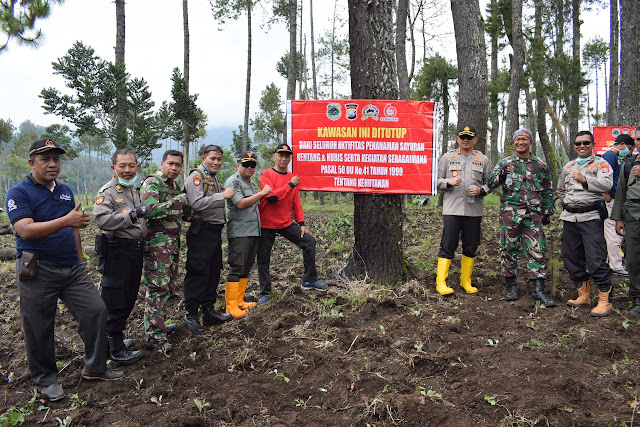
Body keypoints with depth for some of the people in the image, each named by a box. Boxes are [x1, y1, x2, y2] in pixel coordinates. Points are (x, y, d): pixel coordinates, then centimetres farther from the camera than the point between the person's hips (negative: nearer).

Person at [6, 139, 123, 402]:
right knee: (39, 329, 5)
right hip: (38, 271, -6)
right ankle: (45, 379, 25)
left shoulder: (66, 191, 13)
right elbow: (26, 230, -22)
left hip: (72, 268, 6)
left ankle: (95, 367, 18)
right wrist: (66, 220, -32)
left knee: (96, 311, 2)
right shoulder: (19, 192, -8)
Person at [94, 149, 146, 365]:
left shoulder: (137, 190, 16)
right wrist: (131, 215, -30)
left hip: (136, 249, 8)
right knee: (115, 301, -2)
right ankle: (116, 349, 6)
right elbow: (101, 219, -26)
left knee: (129, 298, 16)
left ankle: (116, 337, 31)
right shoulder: (107, 192, -10)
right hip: (116, 251, -8)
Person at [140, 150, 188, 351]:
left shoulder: (175, 186, 18)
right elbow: (149, 210, -23)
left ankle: (158, 325, 27)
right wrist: (176, 202, -24)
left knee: (168, 286, 14)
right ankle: (154, 336, -2)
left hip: (173, 242, 9)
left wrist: (185, 207, 12)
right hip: (157, 242, -9)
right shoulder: (152, 183, -9)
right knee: (157, 288, -8)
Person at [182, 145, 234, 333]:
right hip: (201, 231, -9)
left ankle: (208, 311, 23)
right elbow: (197, 203, -24)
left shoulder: (214, 177, 19)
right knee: (198, 273, -5)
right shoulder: (196, 176, -10)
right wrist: (223, 195, -23)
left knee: (214, 272, 13)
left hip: (215, 231, 9)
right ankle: (191, 314, 6)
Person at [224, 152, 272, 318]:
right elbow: (240, 204, -19)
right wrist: (262, 193, -14)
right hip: (239, 232, -9)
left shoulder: (252, 183, 21)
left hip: (254, 231, 9)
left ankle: (239, 301, 20)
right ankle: (231, 306, -4)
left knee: (246, 268, 11)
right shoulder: (232, 182, -7)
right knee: (236, 268, -9)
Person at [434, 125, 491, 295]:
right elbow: (436, 180, 10)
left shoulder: (483, 160, 13)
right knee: (448, 246, -5)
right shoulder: (447, 157, 9)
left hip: (474, 210, 3)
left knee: (470, 247, 8)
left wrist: (480, 190, -5)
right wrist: (449, 182, -10)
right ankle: (440, 282, 2)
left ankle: (466, 281, 23)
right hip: (451, 209, -2)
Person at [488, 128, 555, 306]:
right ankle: (512, 286, 16)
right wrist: (502, 174, -25)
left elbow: (547, 191, 19)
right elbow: (491, 182, -6)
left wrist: (547, 212, 11)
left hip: (533, 214, 1)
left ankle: (539, 290, 2)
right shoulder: (504, 163, 8)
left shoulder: (540, 165, 13)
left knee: (536, 251, -2)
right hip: (510, 213, -1)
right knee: (508, 249, 3)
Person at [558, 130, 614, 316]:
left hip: (591, 217, -6)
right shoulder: (568, 166, 19)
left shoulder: (601, 164, 1)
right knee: (572, 259, 10)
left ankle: (605, 300, 0)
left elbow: (606, 184, -17)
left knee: (596, 260, -11)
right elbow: (560, 190, 31)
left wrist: (585, 179, -28)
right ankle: (583, 296, 24)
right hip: (569, 217, 6)